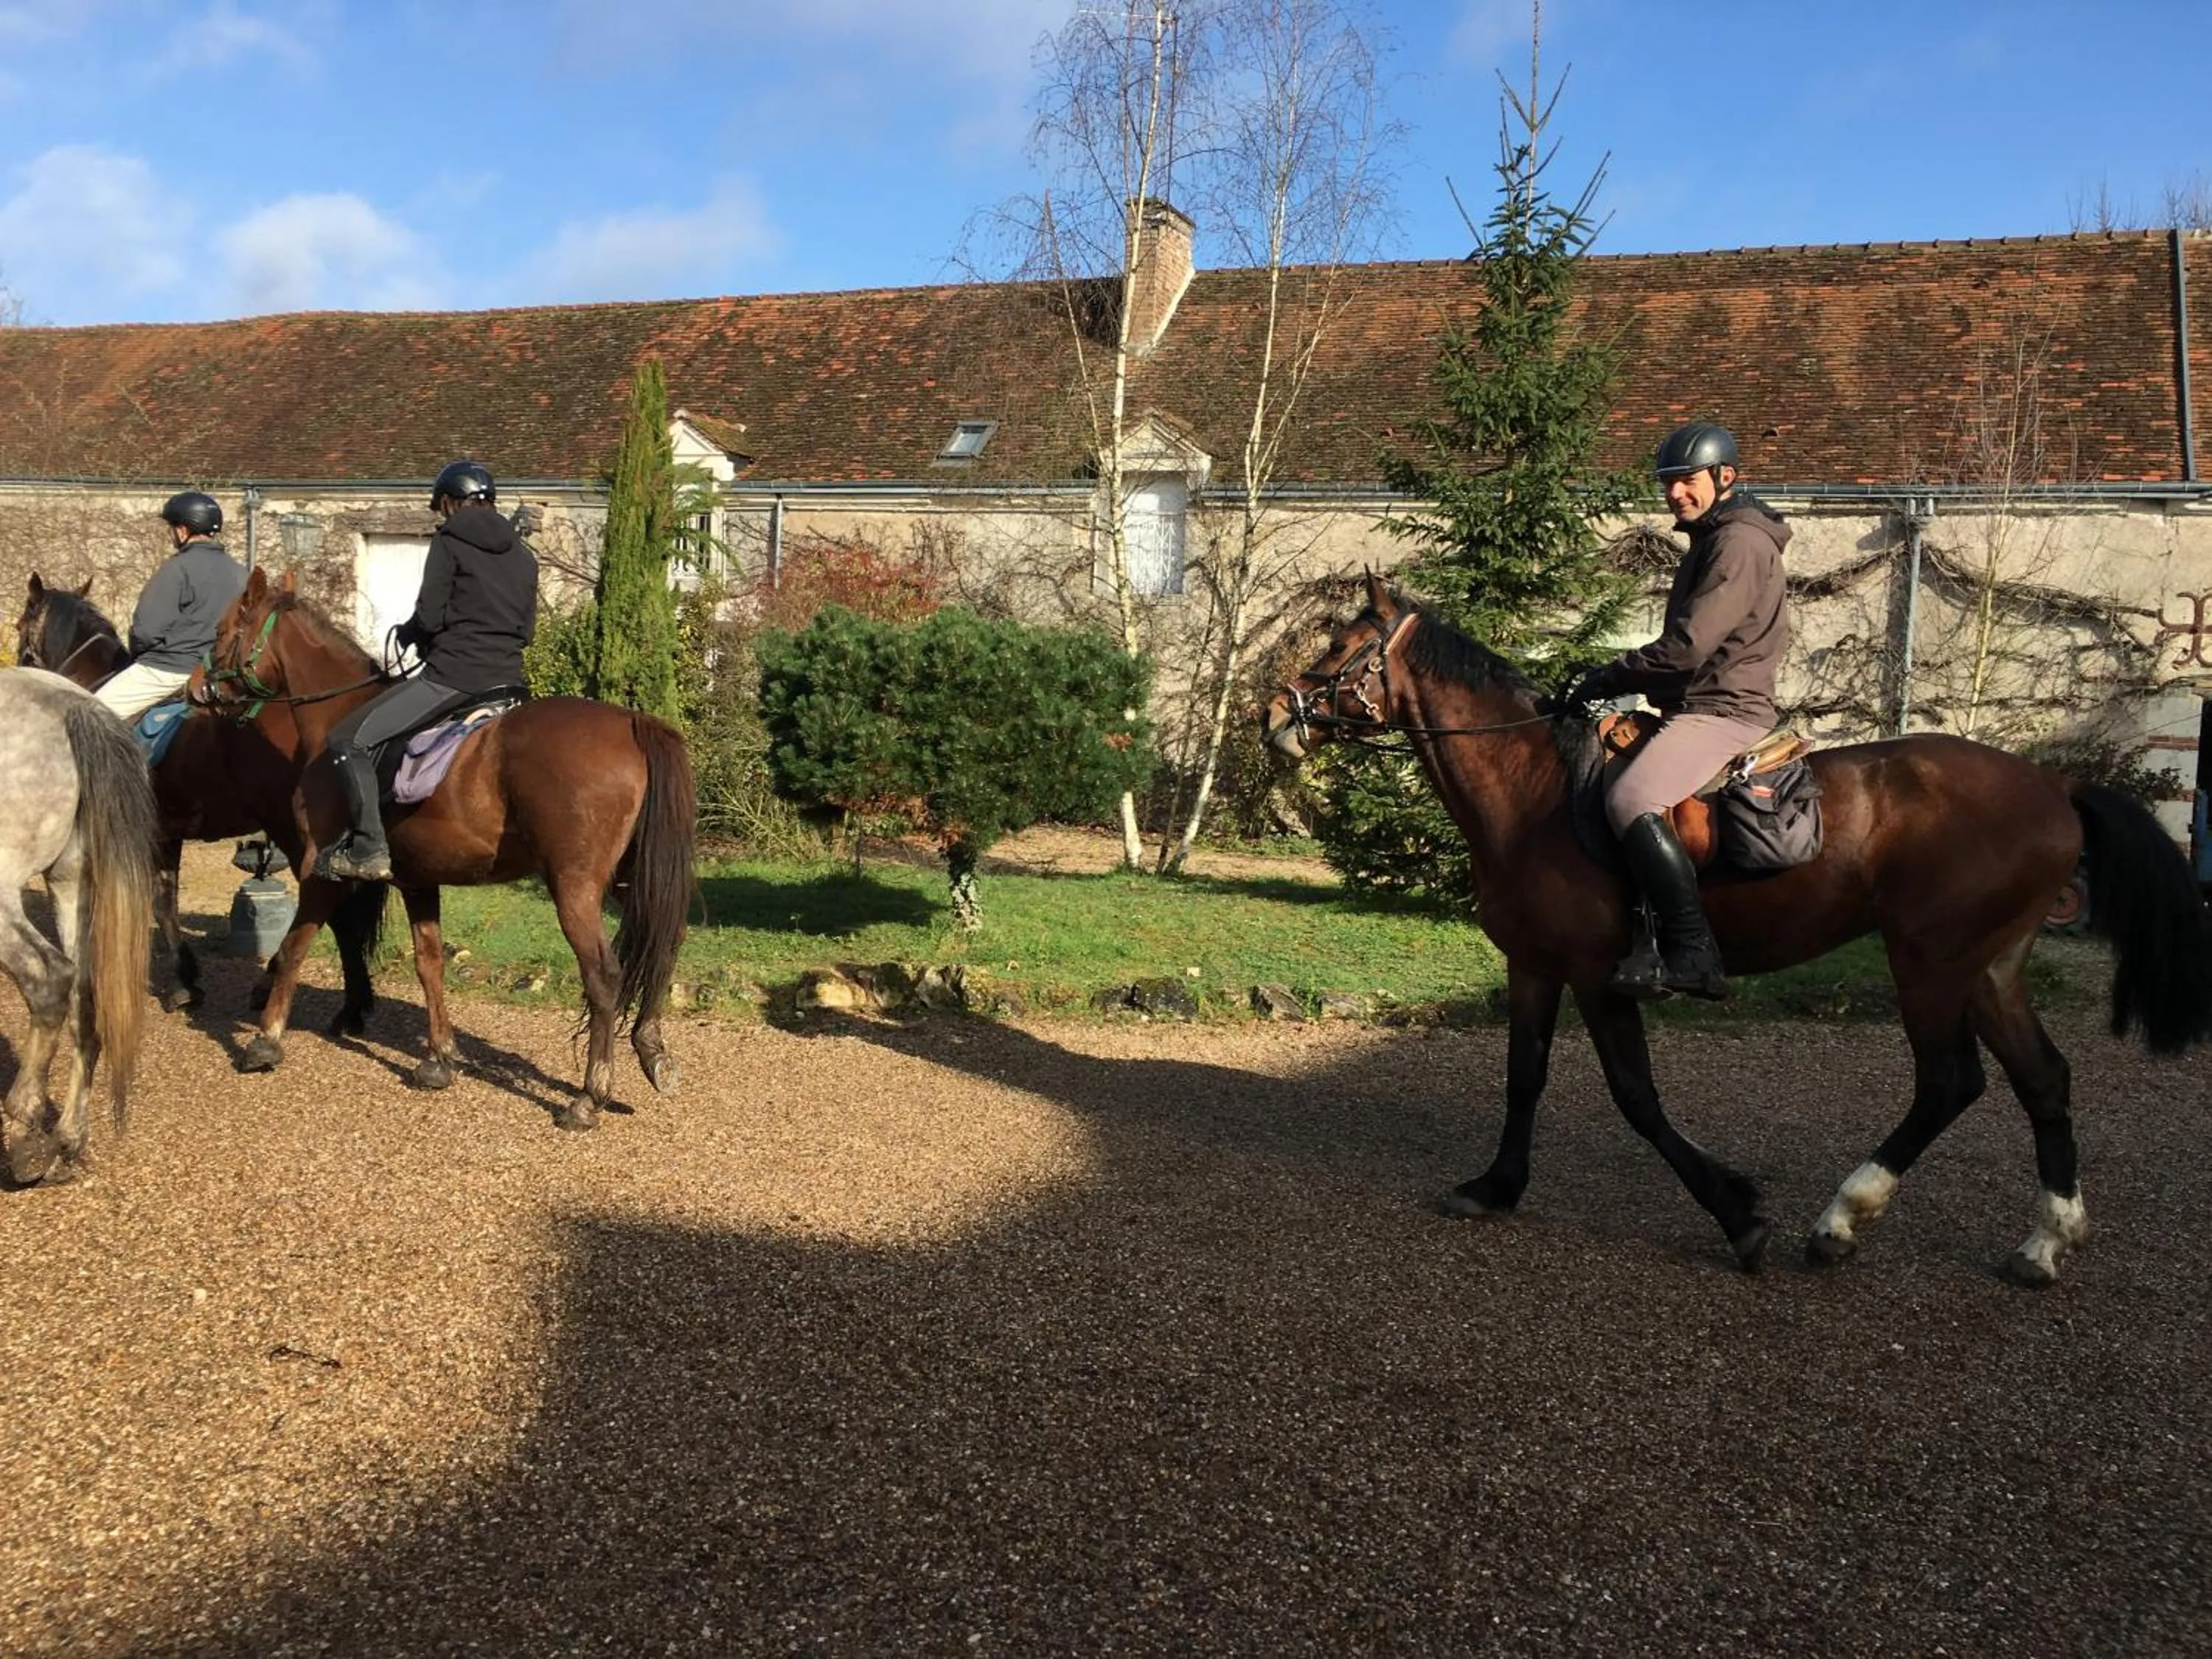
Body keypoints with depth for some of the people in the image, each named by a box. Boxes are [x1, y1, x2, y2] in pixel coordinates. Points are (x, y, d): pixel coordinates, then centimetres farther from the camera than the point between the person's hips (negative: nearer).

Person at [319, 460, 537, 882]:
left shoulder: (449, 542, -3)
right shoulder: (524, 554, 16)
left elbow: (429, 617, -9)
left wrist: (405, 635, 12)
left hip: (454, 675, -7)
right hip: (508, 680, 7)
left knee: (349, 741, -3)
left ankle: (368, 849, -11)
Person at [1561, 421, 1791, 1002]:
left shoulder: (1740, 541, -13)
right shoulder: (1713, 539, 21)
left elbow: (1686, 646, -21)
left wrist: (1607, 678, -12)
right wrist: (1613, 678, 13)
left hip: (1723, 711, -11)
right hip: (1697, 707, 11)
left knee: (1630, 799, -30)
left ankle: (1692, 955, -28)